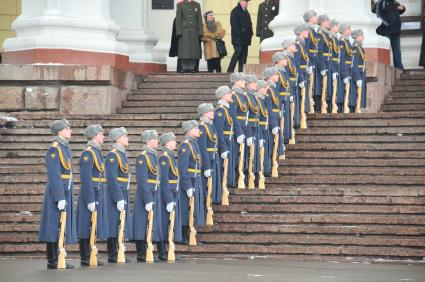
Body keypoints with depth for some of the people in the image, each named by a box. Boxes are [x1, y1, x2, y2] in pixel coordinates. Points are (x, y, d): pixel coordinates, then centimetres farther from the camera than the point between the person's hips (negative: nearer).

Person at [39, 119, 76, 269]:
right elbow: (54, 176, -19)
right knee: (54, 226, -5)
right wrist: (60, 198, -22)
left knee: (62, 226, 10)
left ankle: (56, 259, 14)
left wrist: (69, 194, 19)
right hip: (57, 192, -9)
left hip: (66, 191, 9)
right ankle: (52, 261, -3)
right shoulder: (54, 150, -14)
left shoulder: (66, 148, 16)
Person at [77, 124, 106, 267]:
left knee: (93, 227, 10)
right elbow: (86, 178, -19)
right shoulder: (88, 153, -14)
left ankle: (89, 256, 14)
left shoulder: (96, 152, 17)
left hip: (97, 195, 10)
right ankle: (85, 259, -4)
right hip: (91, 194, -10)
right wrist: (90, 200, -22)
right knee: (87, 227, -6)